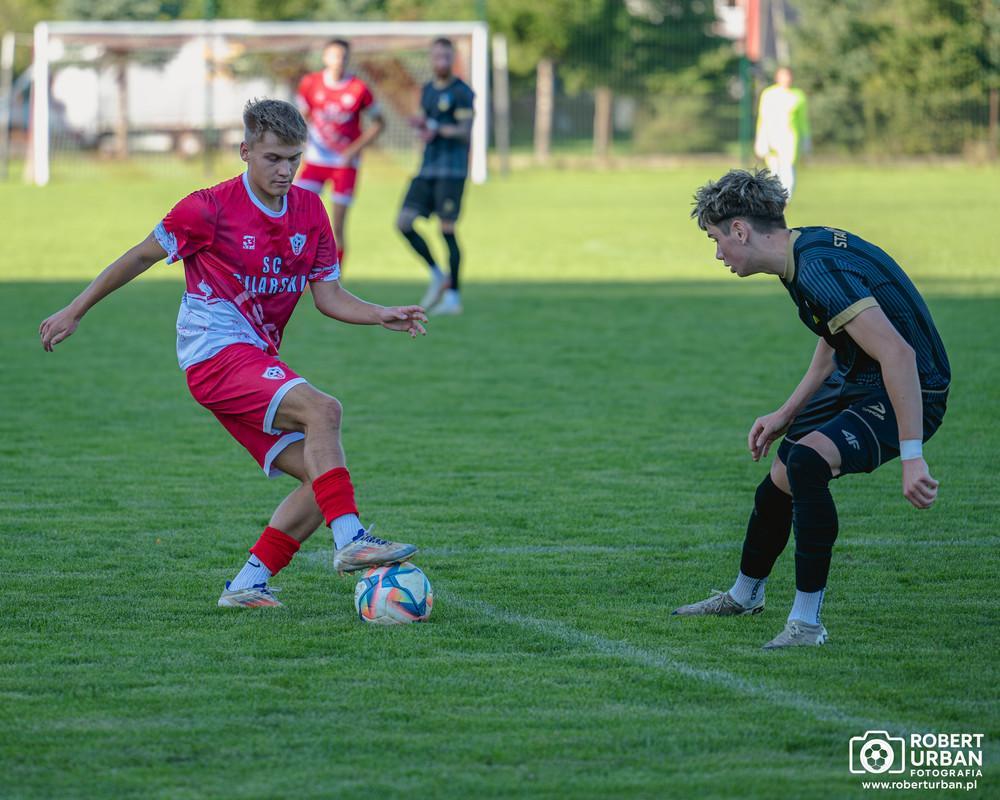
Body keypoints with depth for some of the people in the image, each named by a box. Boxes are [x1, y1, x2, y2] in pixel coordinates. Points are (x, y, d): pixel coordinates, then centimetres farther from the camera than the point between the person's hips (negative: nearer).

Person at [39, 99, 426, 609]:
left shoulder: (310, 212, 7)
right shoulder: (211, 209, -10)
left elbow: (328, 296, 9)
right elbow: (143, 256, 1)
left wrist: (381, 316, -9)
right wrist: (76, 311, 7)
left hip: (258, 362, 7)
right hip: (216, 356, -7)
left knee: (320, 479, -5)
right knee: (322, 410, -29)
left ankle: (247, 585, 2)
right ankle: (350, 542, -35)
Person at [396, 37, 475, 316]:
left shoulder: (462, 92, -6)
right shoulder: (428, 90, 16)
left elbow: (465, 131, -13)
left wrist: (434, 127, -26)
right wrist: (422, 128, 0)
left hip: (452, 170, -7)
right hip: (427, 169, 7)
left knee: (447, 230, -7)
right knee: (404, 222, -3)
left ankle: (453, 296, 1)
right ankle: (437, 276, 12)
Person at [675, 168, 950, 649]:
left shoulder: (819, 268, -28)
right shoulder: (805, 251, 5)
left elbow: (898, 353, -36)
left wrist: (911, 457, -38)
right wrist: (787, 414, 18)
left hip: (906, 393, -10)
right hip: (856, 383, 10)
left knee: (806, 462, -31)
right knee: (778, 485, 19)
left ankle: (807, 622, -22)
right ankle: (744, 596, 45)